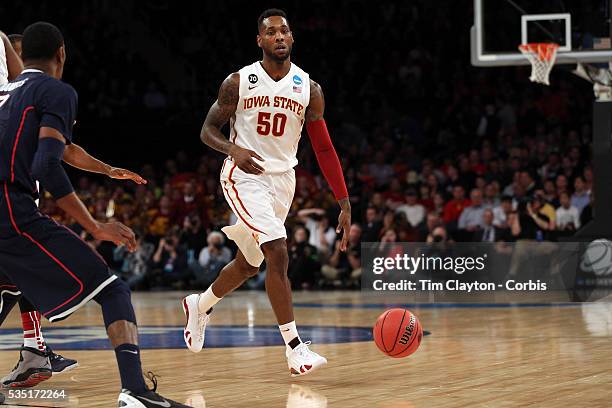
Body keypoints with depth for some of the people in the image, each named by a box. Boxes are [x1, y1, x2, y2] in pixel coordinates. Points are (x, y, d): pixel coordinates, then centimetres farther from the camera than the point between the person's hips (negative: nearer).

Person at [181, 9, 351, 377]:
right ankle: (295, 348, -19)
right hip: (245, 176, -4)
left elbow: (324, 148, 2)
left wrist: (344, 204, -3)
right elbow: (209, 129, -1)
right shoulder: (239, 82, -7)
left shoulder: (308, 89, -2)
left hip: (283, 178, 5)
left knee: (249, 264, 15)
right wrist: (233, 149, -24)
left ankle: (200, 306, 44)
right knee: (278, 252, -21)